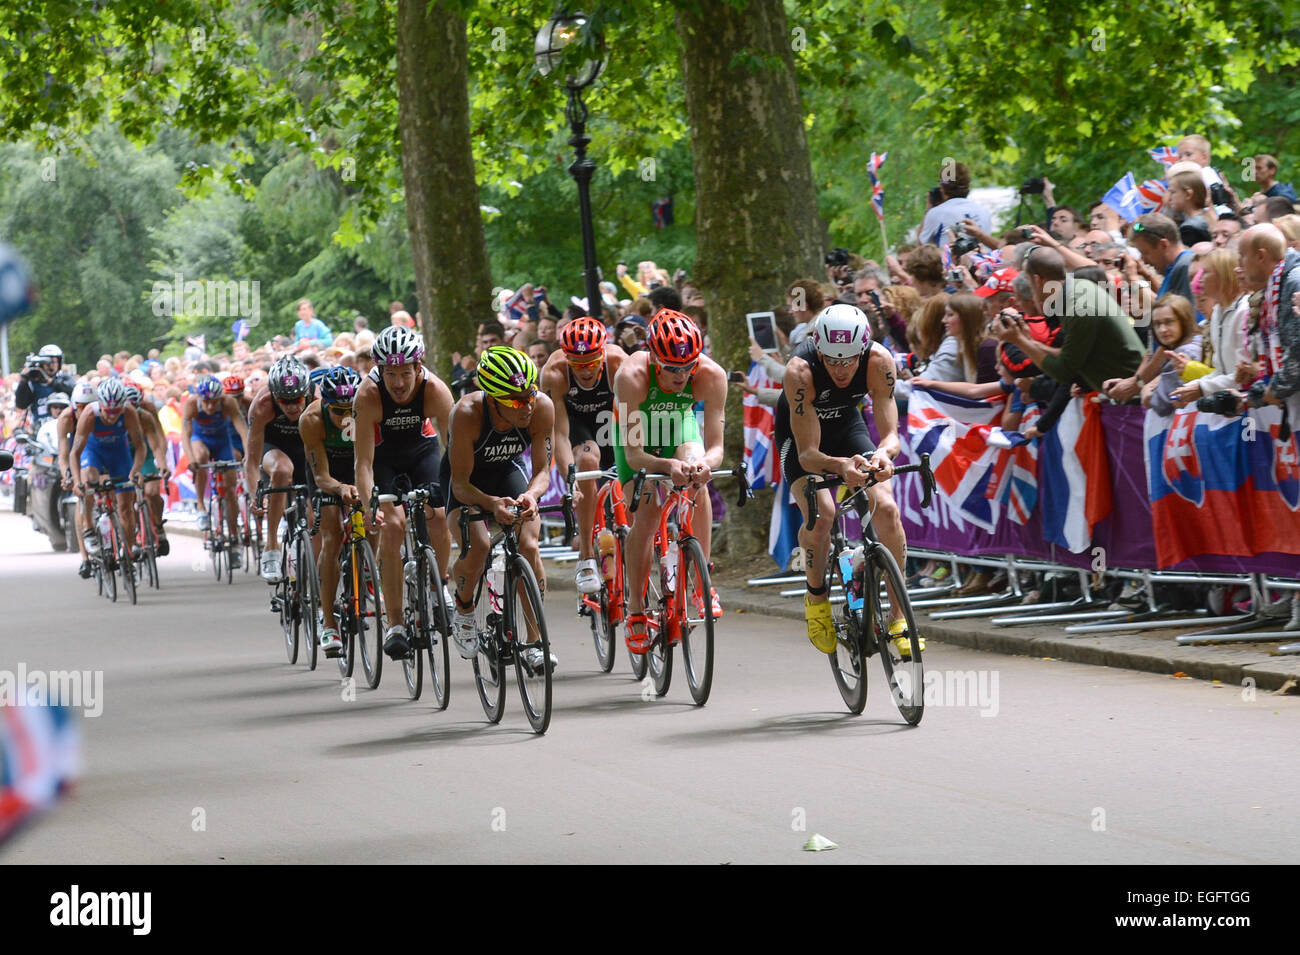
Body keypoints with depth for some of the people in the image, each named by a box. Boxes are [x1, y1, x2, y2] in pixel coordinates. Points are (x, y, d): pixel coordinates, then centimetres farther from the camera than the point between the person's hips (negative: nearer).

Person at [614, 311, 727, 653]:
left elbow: (715, 445, -32)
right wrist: (667, 465, -58)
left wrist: (704, 463, -55)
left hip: (679, 421, 2)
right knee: (645, 513, -15)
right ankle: (636, 609, -1)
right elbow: (633, 454, -39)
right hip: (636, 430, -2)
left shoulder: (711, 375, -34)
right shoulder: (632, 376, -40)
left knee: (696, 483, -22)